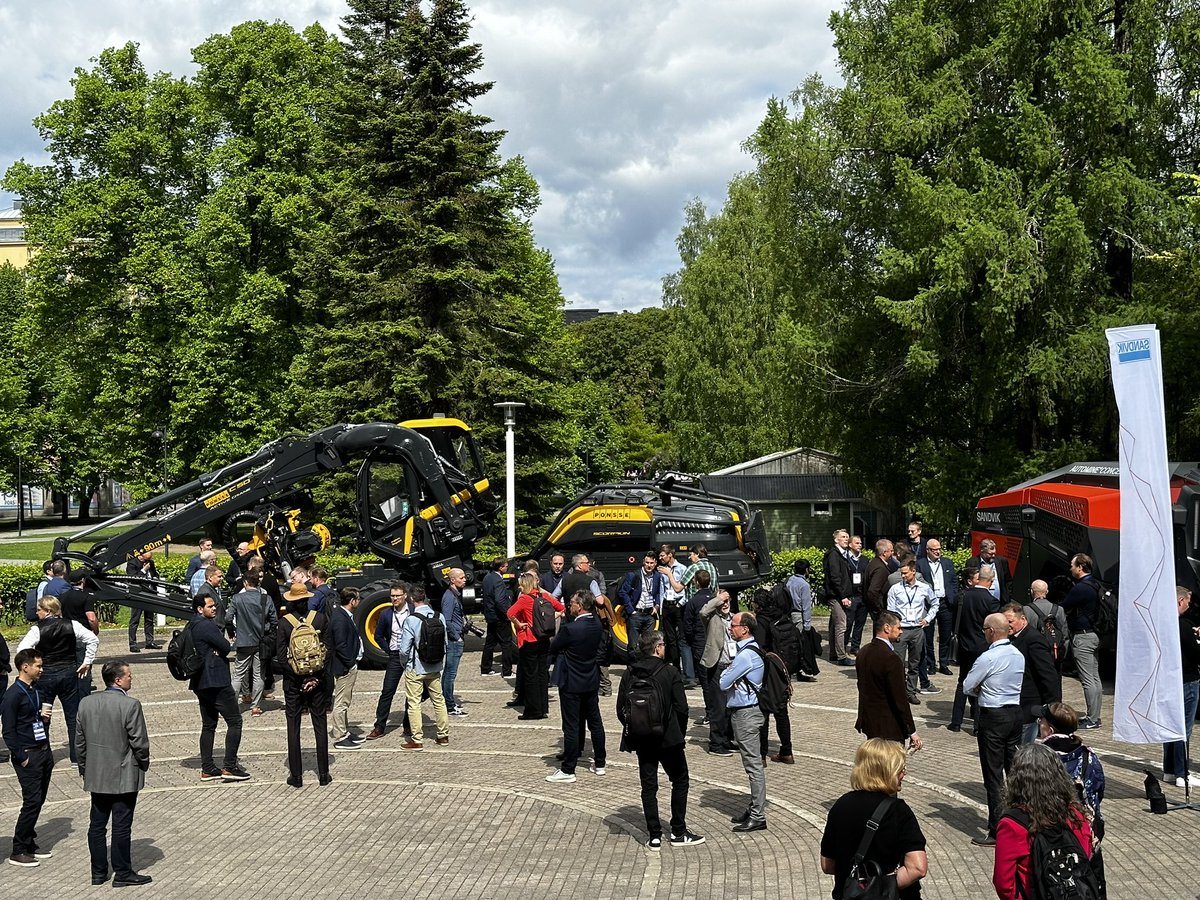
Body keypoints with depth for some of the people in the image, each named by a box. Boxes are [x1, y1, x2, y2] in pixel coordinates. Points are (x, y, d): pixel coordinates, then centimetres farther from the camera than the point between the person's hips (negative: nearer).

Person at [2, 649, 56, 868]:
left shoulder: (36, 690, 10)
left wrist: (45, 719, 6)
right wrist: (20, 757, -15)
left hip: (44, 751, 8)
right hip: (27, 755, -8)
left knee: (38, 800, 12)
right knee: (32, 801, -7)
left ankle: (29, 843, 24)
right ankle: (18, 852, 2)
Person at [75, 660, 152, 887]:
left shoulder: (86, 703, 1)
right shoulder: (130, 705, -19)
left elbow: (79, 741, 8)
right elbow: (139, 741, -15)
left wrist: (84, 768, 18)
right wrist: (144, 763, 2)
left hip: (96, 776, 6)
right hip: (124, 777, -6)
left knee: (97, 824, 14)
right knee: (122, 826, 2)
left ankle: (98, 872, 21)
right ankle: (123, 874, 10)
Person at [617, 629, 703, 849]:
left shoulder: (629, 675, 0)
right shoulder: (669, 672, -10)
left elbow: (621, 710, 1)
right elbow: (681, 707, -10)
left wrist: (634, 730, 14)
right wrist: (680, 733, 4)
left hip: (641, 740, 3)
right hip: (668, 739, -3)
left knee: (648, 786, 9)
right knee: (680, 782, 12)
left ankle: (654, 836, 8)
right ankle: (678, 832, 12)